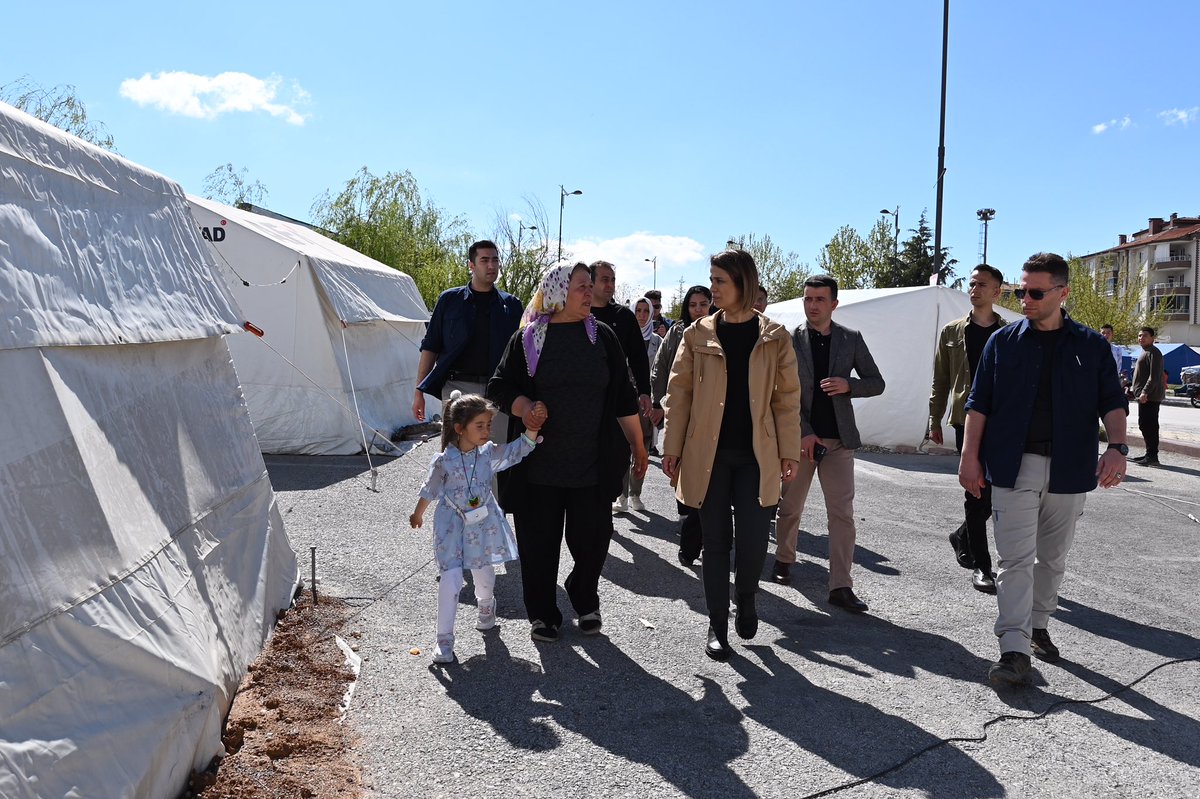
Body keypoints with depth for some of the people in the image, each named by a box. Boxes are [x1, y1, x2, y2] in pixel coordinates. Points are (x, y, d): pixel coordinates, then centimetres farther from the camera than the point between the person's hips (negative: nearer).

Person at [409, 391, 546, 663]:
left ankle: (486, 606, 52)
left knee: (484, 573, 19)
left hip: (483, 524, 3)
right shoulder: (444, 461, -16)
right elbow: (430, 490, 0)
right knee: (450, 579, -10)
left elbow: (519, 448, -17)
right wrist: (417, 515, 15)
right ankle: (444, 639, 2)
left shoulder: (489, 453, -10)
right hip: (452, 526, -3)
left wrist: (533, 427, -34)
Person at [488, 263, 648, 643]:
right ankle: (542, 613, 26)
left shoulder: (602, 336, 6)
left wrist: (637, 445, 11)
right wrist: (523, 407, -15)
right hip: (539, 464, -1)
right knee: (539, 542, 6)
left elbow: (623, 397, 10)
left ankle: (585, 600, 34)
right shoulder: (527, 338, 0)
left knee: (592, 539, 7)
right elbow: (499, 387, 5)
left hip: (594, 464, 1)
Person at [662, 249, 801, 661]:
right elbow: (679, 393, 4)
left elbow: (787, 398, 4)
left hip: (757, 455, 0)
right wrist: (672, 448, 0)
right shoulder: (698, 335, 4)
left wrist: (789, 452, -1)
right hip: (708, 454, 1)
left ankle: (746, 597, 27)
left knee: (753, 540, -5)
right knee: (715, 541, 5)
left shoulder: (774, 337, 3)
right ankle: (717, 625, 19)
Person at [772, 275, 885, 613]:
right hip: (799, 437, -1)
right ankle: (784, 559, 36)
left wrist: (848, 385, -12)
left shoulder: (851, 339, 5)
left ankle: (841, 586, 2)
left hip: (839, 439, 1)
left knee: (842, 514, -3)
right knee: (790, 507, 12)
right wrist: (804, 433, -13)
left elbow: (876, 383, 9)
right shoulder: (789, 340, -1)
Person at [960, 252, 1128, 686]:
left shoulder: (1092, 347, 5)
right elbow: (979, 403, 3)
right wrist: (970, 455, -4)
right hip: (1014, 465, -2)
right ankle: (1014, 649, -7)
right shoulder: (1002, 342, 4)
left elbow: (1112, 402, 3)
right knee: (1016, 557, -7)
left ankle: (1038, 626, 32)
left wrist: (1117, 446, -15)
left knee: (1052, 557, 14)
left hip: (1068, 467, 2)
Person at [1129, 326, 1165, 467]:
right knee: (1145, 425, 15)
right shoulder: (1145, 353, 21)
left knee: (1148, 425, -12)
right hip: (1144, 396, 11)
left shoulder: (1153, 353, -11)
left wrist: (1145, 392, -26)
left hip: (1150, 397, -11)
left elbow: (1154, 376, -20)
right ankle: (1149, 453, 22)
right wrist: (1133, 390, 26)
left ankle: (1152, 456, -12)